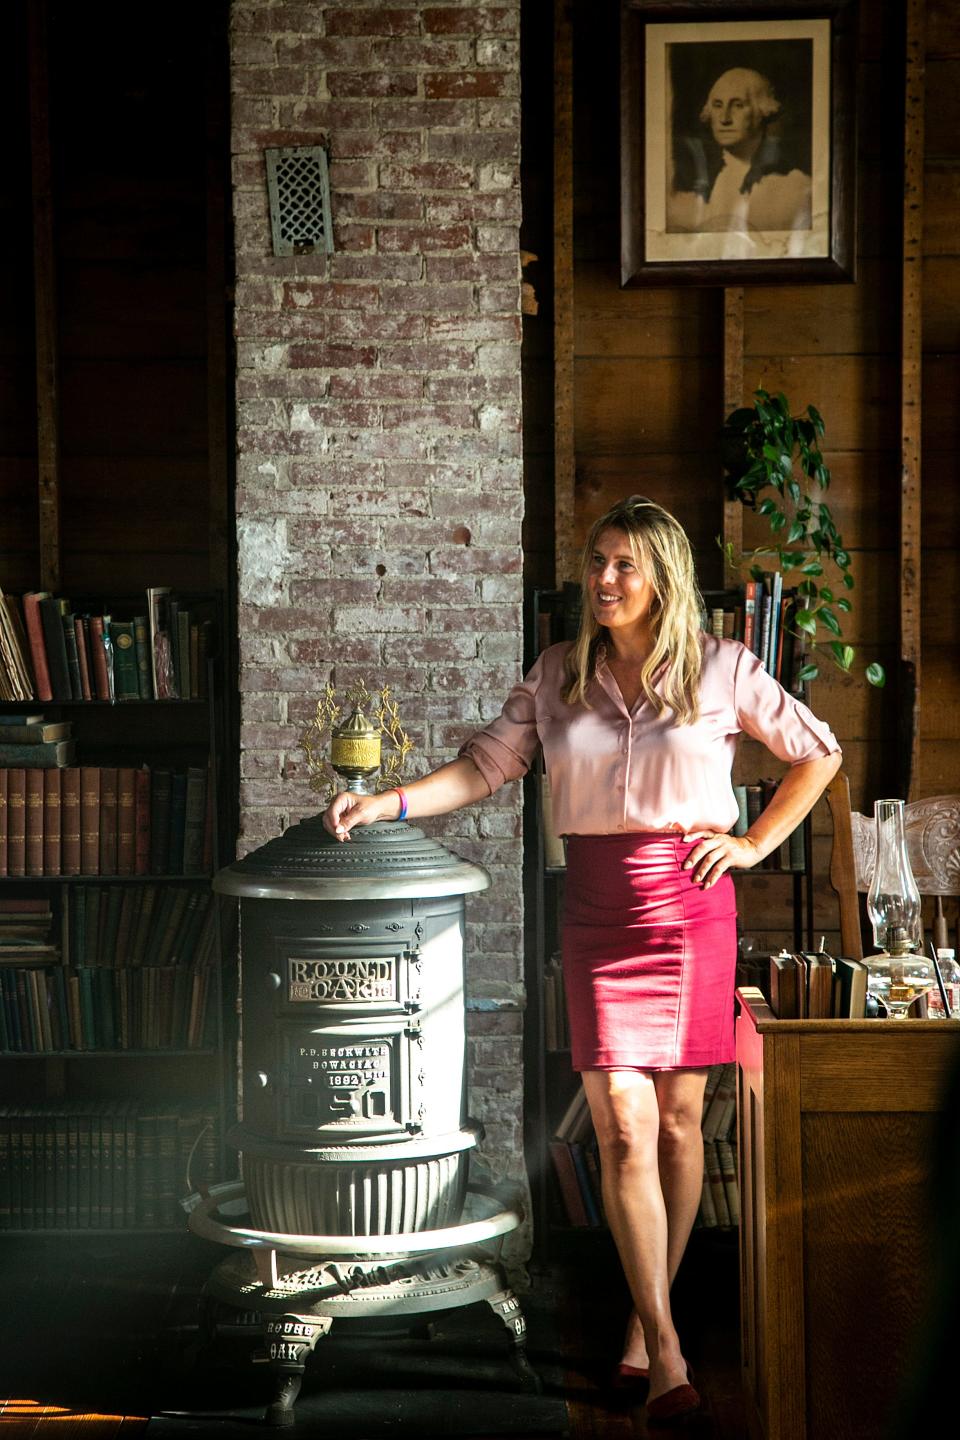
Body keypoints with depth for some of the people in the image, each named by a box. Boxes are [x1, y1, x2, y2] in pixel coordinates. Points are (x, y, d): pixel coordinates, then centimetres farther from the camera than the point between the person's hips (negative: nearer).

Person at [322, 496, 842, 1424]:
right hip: (597, 909, 1)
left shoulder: (720, 670, 2)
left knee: (679, 1119, 4)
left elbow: (817, 753, 10)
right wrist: (389, 803, -8)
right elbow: (485, 766, 5)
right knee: (623, 1124, -8)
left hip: (690, 903, -1)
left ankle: (647, 1320, 20)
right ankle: (664, 1349, -6)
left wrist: (756, 843, 4)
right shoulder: (557, 677, 8)